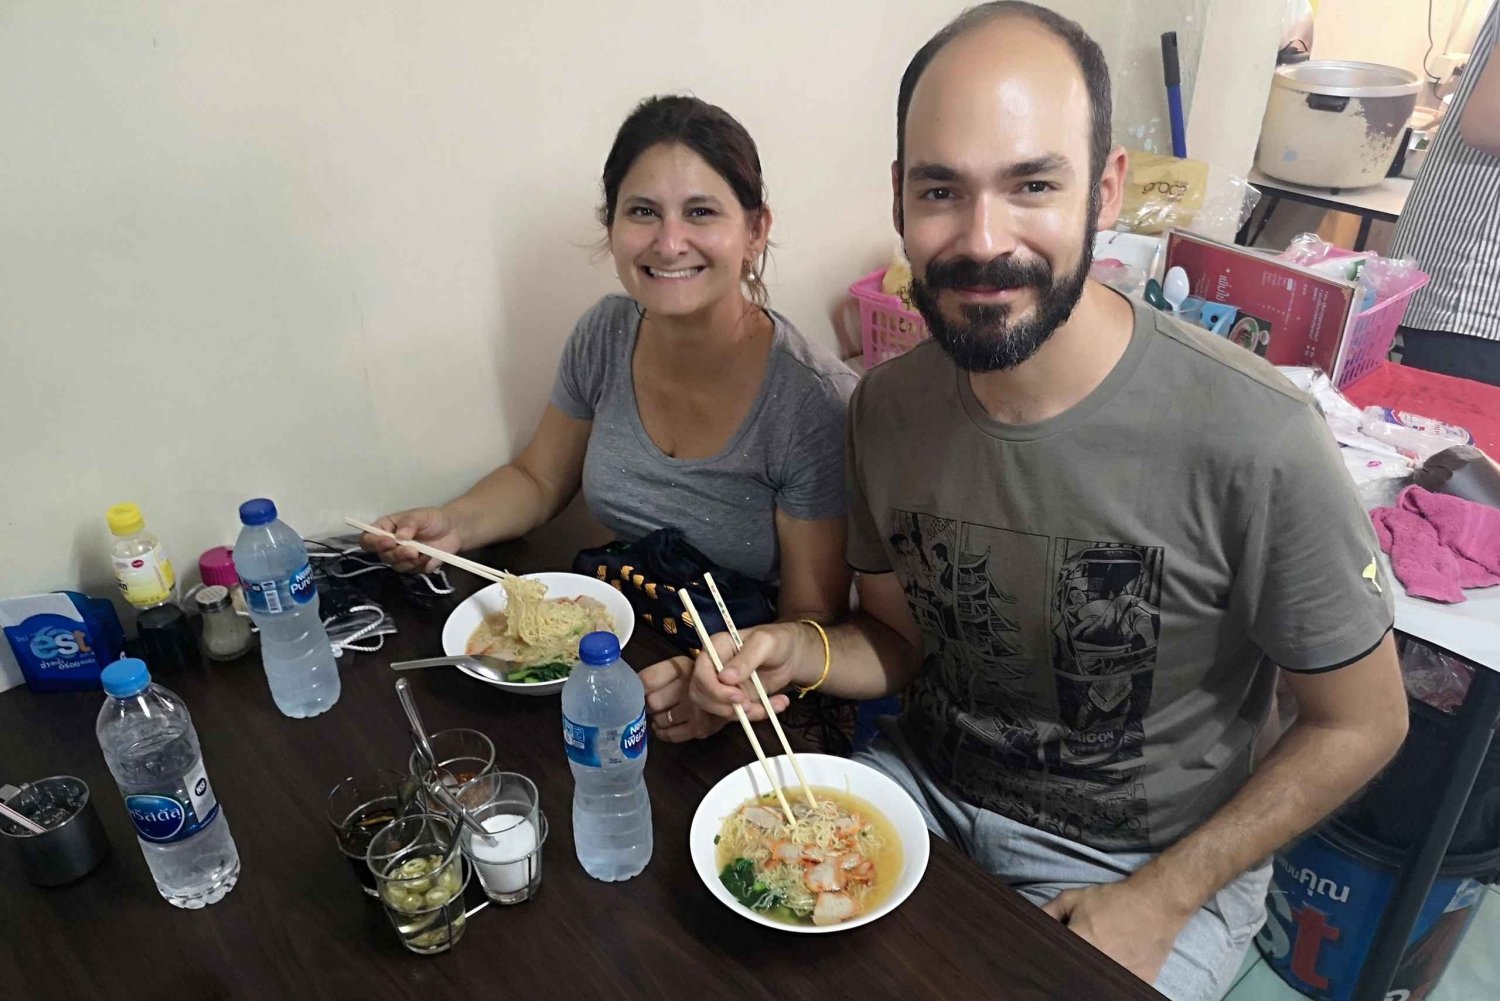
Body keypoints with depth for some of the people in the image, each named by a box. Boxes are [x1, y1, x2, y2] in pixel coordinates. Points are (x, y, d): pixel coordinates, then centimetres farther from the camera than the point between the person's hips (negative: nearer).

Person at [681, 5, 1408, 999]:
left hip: (1147, 861, -3)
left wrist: (1160, 902, -13)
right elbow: (900, 639, 4)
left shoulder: (1253, 439, -26)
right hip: (929, 782, 4)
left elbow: (1360, 723, -11)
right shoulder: (889, 405, -10)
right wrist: (803, 651, -17)